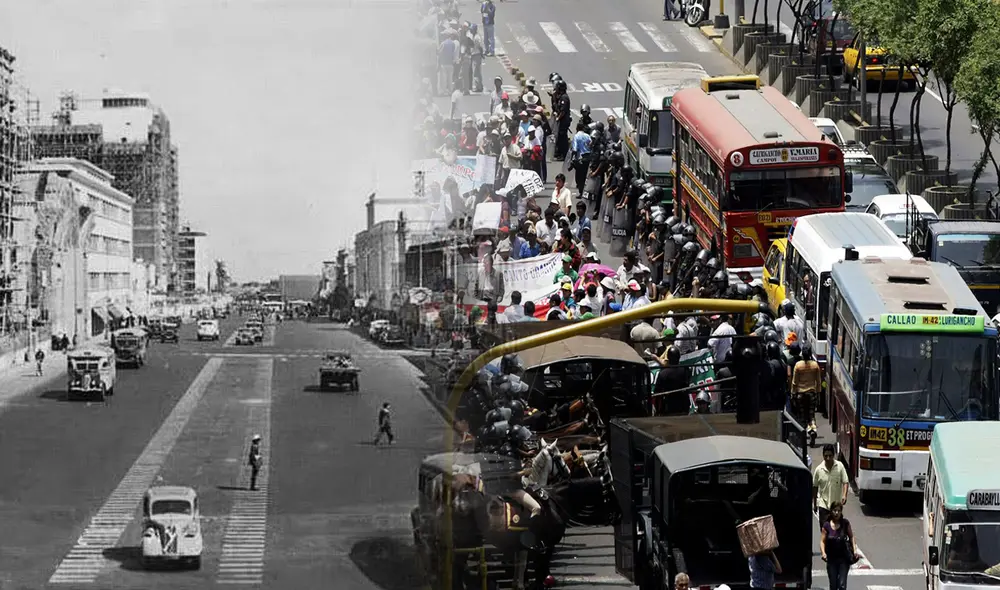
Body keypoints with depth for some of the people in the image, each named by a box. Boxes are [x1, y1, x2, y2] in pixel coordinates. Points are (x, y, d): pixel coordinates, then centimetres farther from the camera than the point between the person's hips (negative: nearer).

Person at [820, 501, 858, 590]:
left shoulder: (845, 523, -3)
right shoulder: (826, 525, -4)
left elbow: (851, 537, 5)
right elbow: (822, 541, -5)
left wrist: (854, 549, -9)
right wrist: (823, 552, -22)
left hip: (844, 559, -1)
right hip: (831, 559, 1)